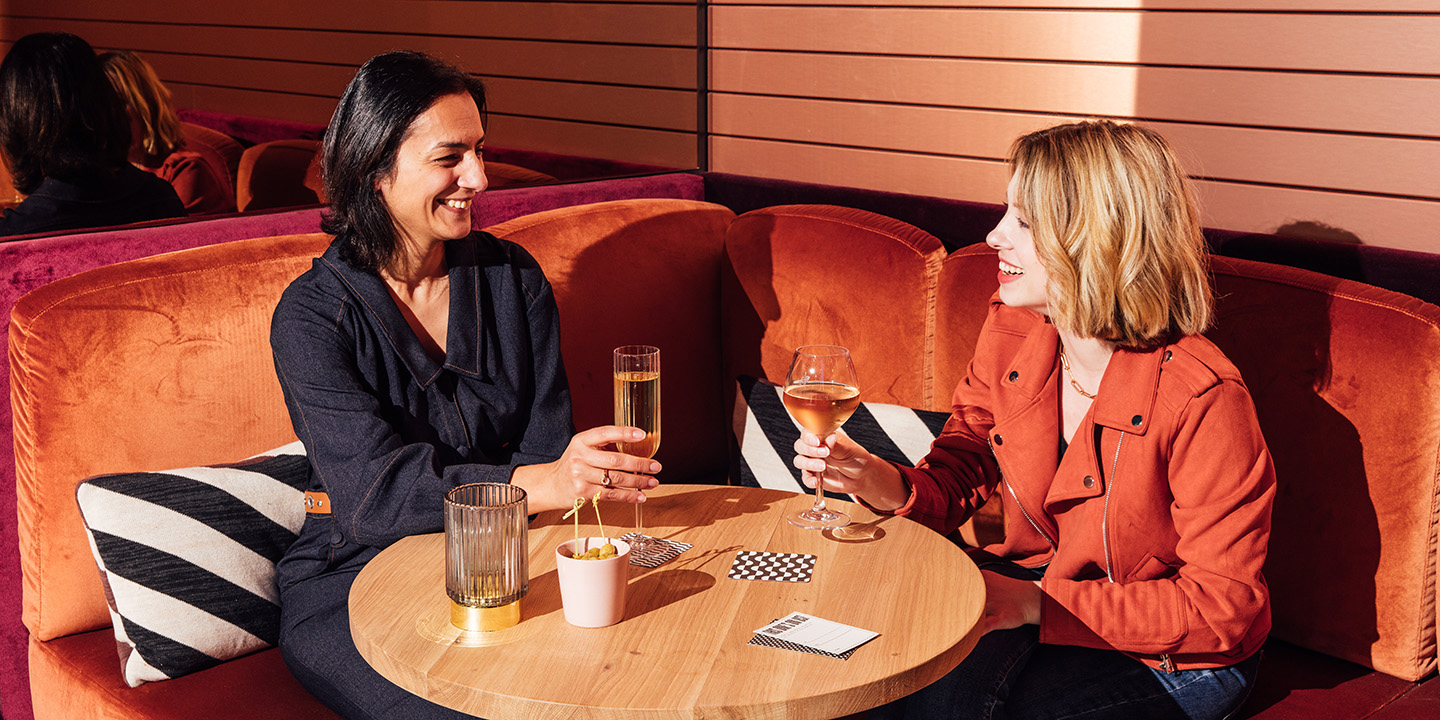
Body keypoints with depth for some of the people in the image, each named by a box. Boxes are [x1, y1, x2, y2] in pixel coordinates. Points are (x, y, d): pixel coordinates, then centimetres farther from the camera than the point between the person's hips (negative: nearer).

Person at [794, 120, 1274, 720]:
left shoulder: (1201, 399, -25)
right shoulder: (1009, 332, -5)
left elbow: (1222, 608, -20)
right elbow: (958, 479, 3)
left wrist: (1038, 603, -25)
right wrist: (885, 484, -21)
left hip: (1177, 660, -5)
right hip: (1032, 589, 5)